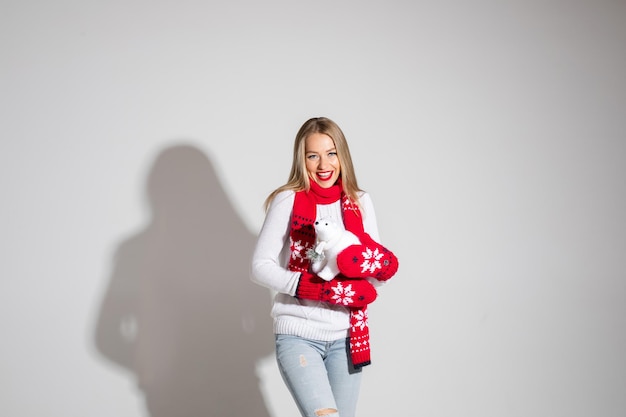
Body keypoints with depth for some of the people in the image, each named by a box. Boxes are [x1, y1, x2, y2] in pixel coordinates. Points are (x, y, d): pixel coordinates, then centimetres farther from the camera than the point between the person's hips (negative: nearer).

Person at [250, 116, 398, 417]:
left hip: (346, 336, 4)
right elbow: (260, 267, -9)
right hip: (298, 334, -4)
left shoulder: (360, 203, 7)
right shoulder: (287, 200, -4)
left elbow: (381, 269, 8)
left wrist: (381, 267, -17)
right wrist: (319, 288, -20)